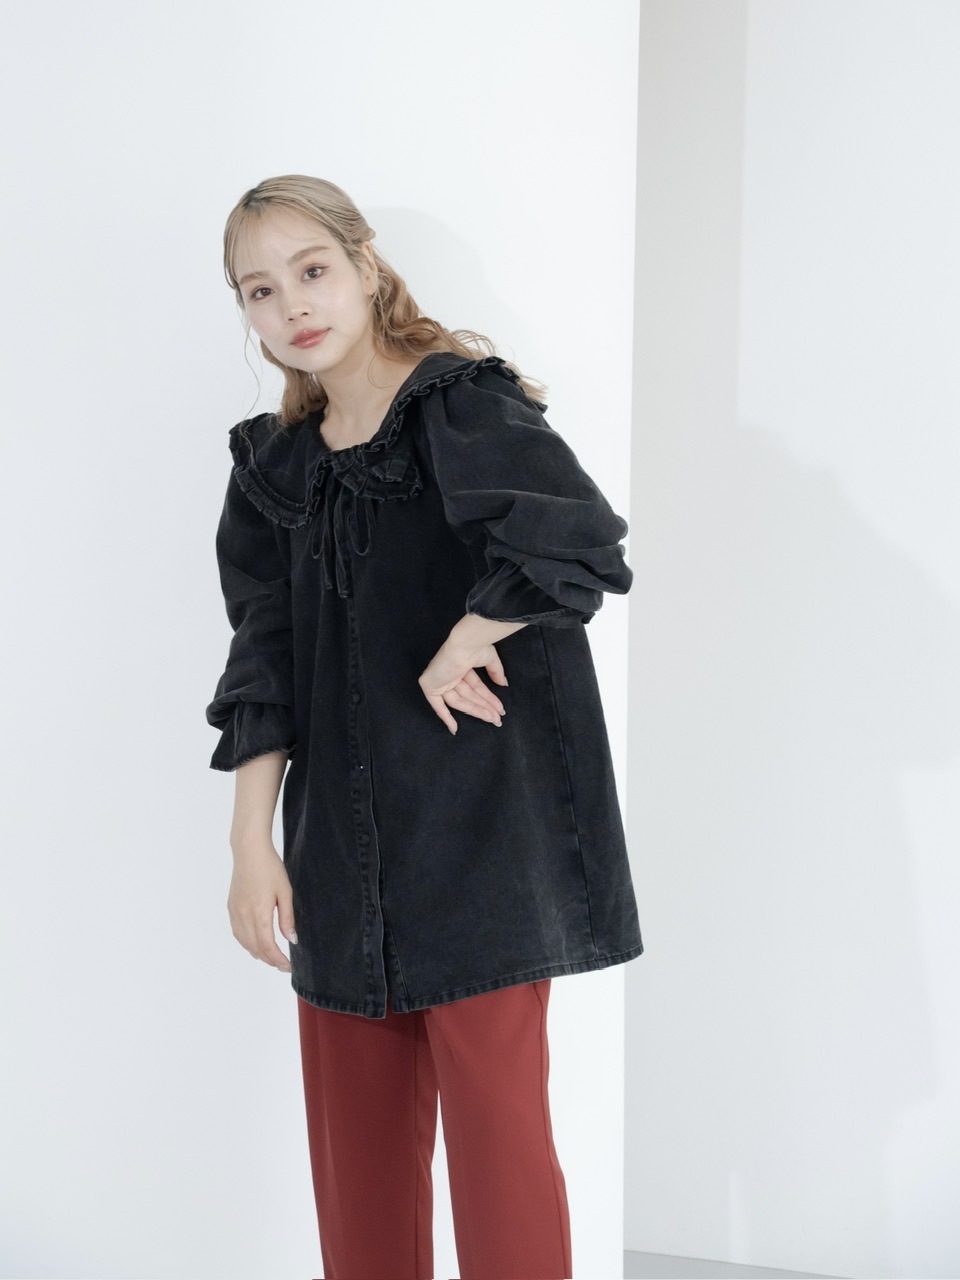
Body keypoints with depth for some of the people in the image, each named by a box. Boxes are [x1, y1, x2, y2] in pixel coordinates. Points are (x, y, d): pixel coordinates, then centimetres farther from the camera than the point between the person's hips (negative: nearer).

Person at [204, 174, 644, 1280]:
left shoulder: (464, 404, -7)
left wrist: (459, 648, -16)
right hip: (346, 837, 6)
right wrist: (251, 844, 3)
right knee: (356, 1125, 11)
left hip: (480, 818, -6)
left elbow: (579, 540, -25)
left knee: (494, 1118, -2)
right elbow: (264, 666, 9)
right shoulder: (276, 462, 12)